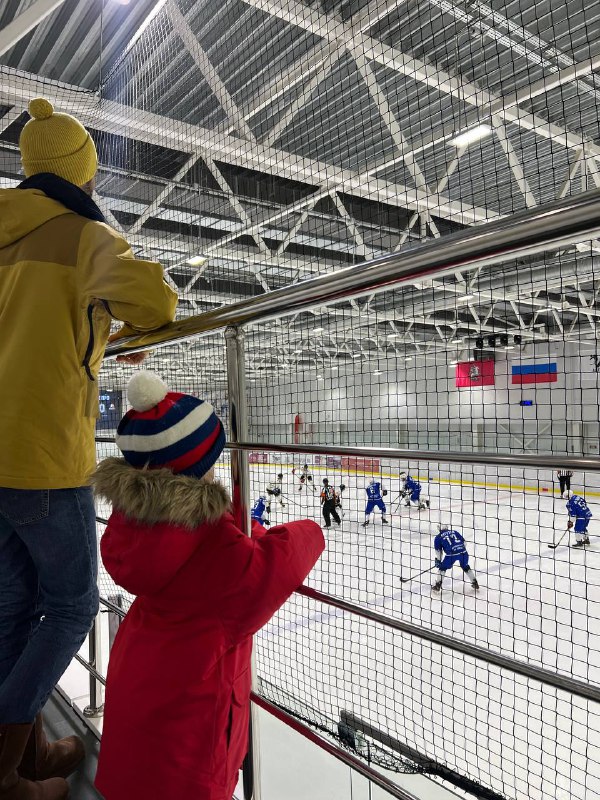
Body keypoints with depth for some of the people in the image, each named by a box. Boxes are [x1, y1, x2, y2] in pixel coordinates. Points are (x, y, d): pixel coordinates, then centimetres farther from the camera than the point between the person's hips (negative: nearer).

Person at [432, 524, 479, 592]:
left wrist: (438, 561, 25)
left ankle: (437, 585, 17)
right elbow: (464, 543, 23)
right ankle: (475, 583, 37)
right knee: (466, 567, 30)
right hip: (463, 552, 3)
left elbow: (438, 551, 14)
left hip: (451, 554, -3)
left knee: (443, 567, 19)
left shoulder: (438, 537, 14)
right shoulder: (455, 532, 24)